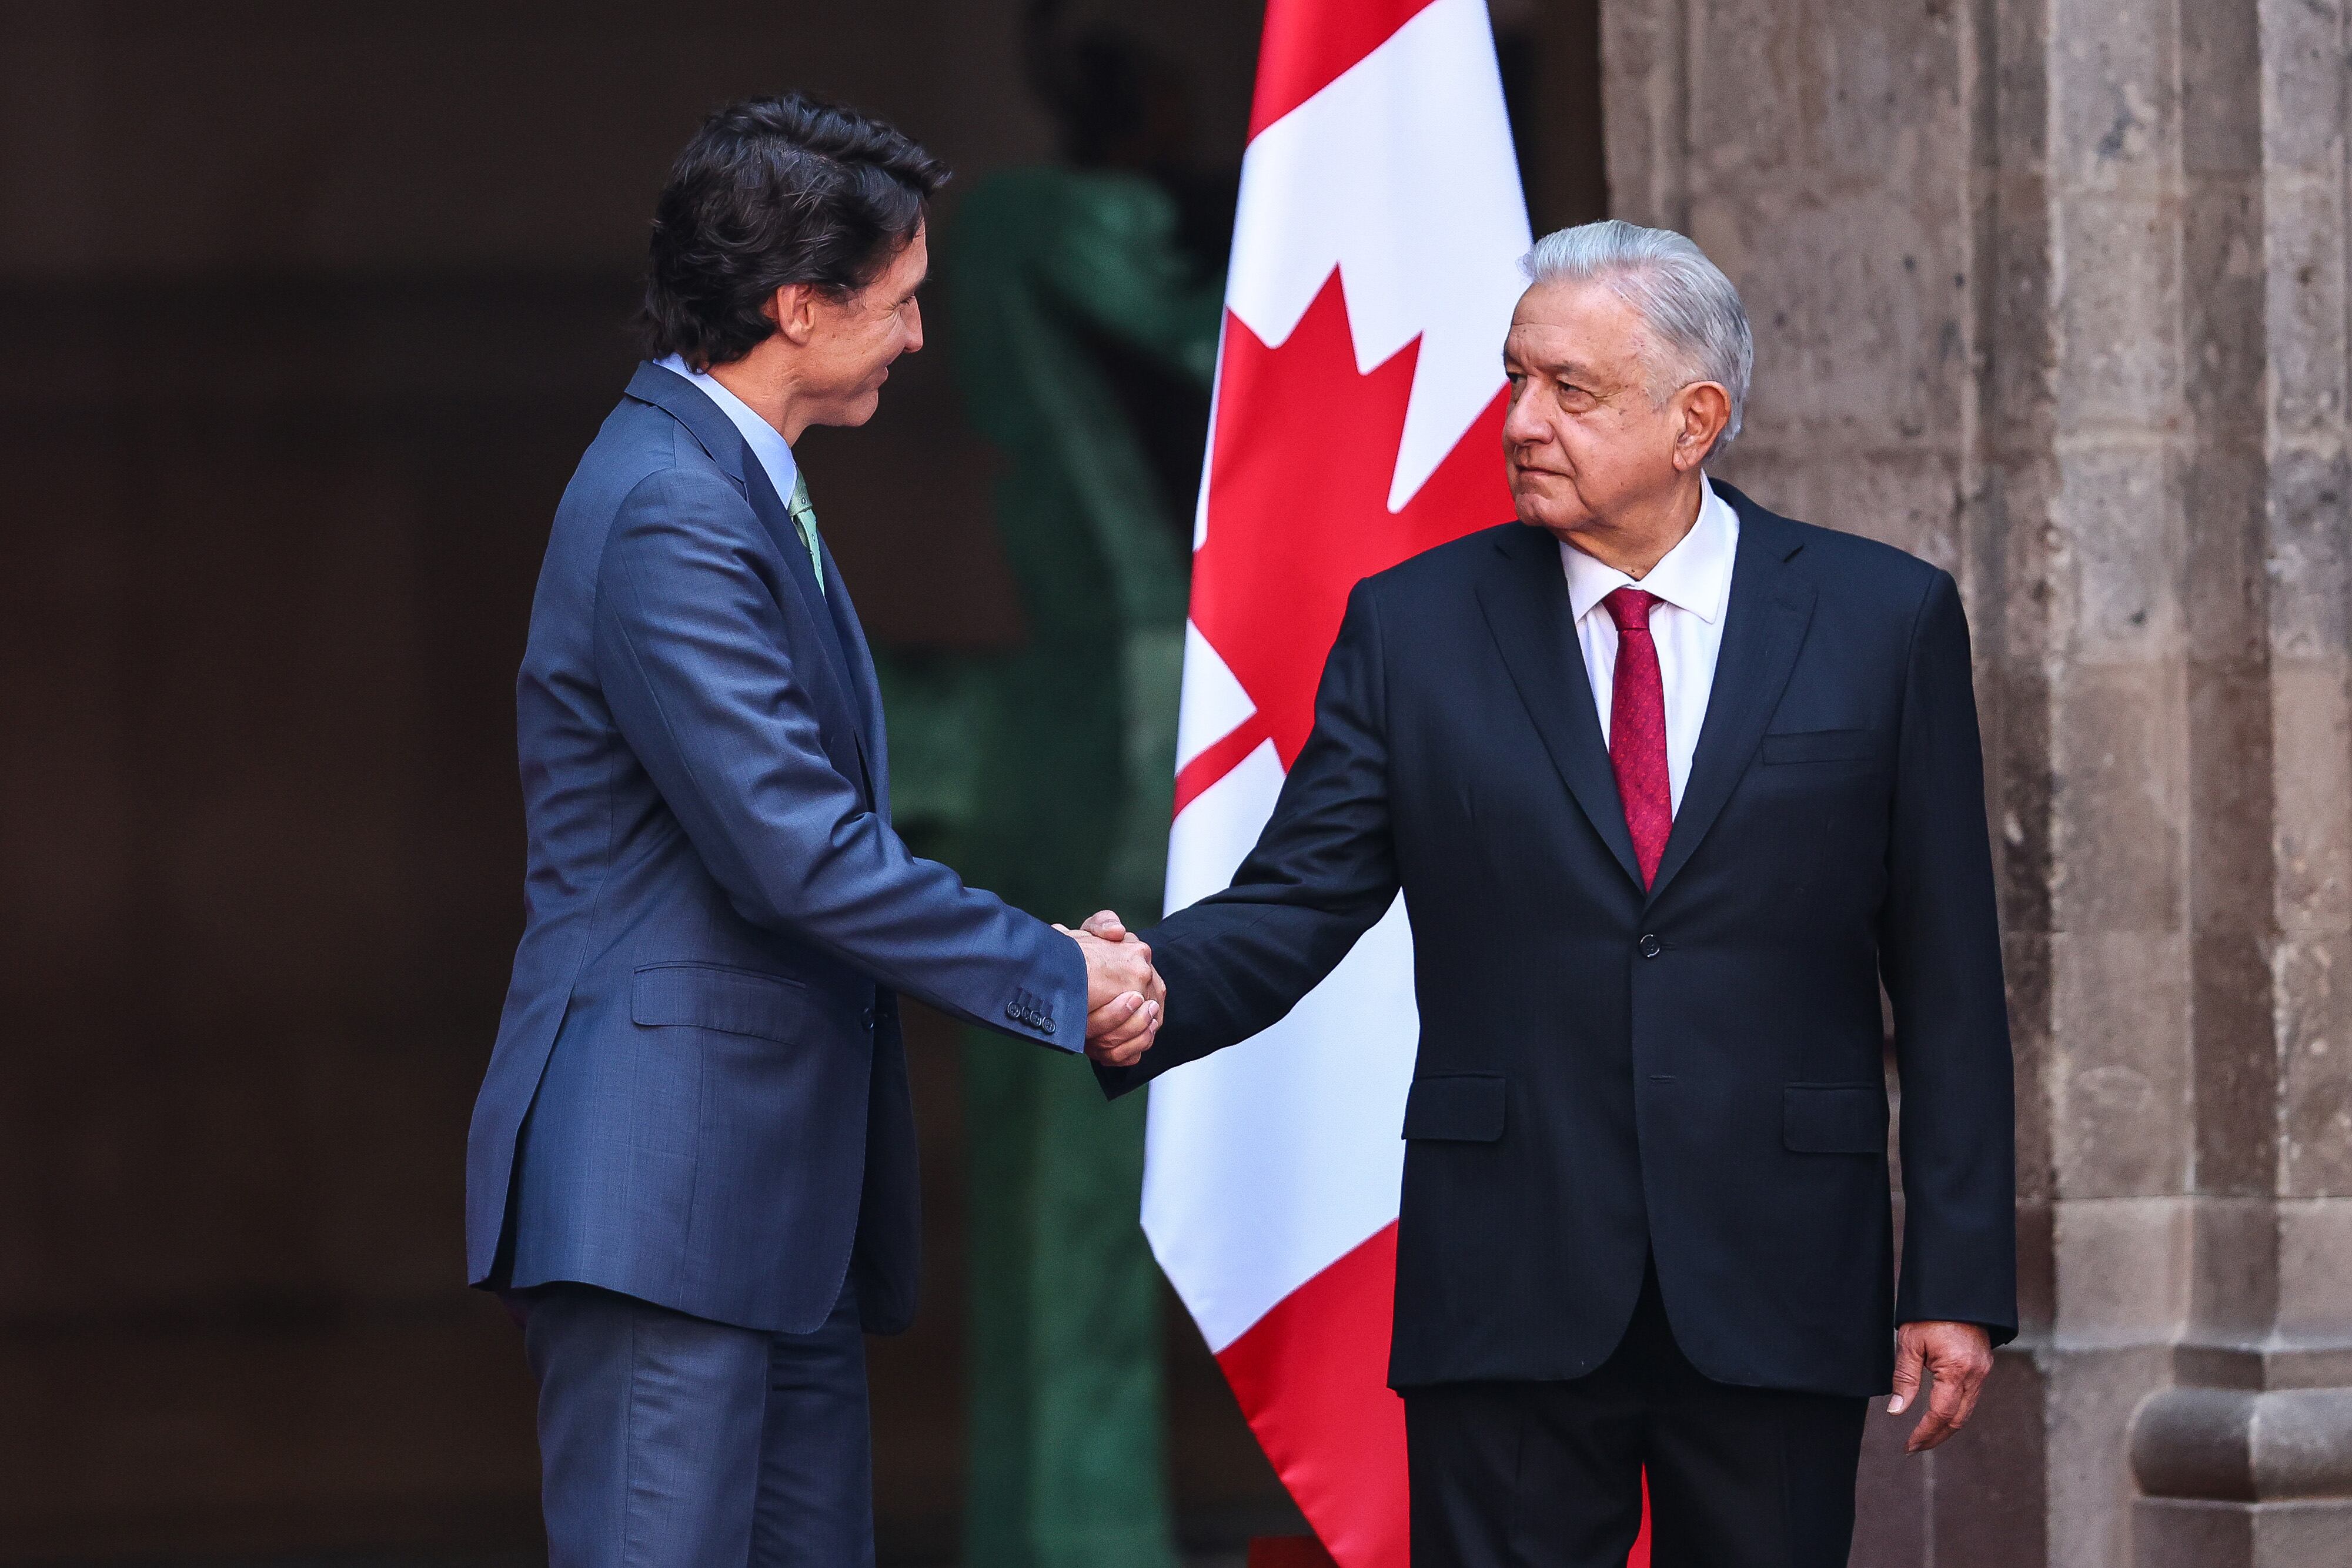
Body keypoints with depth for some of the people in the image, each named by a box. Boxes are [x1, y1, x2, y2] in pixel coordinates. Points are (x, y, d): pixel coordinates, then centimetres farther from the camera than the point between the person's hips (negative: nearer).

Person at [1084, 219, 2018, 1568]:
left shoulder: (1885, 620, 3)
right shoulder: (1414, 627, 6)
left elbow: (1947, 982, 3)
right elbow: (1298, 901, 0)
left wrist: (1959, 1281, -1)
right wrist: (1146, 988, -22)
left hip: (1775, 1293, 0)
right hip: (1507, 1293, 0)